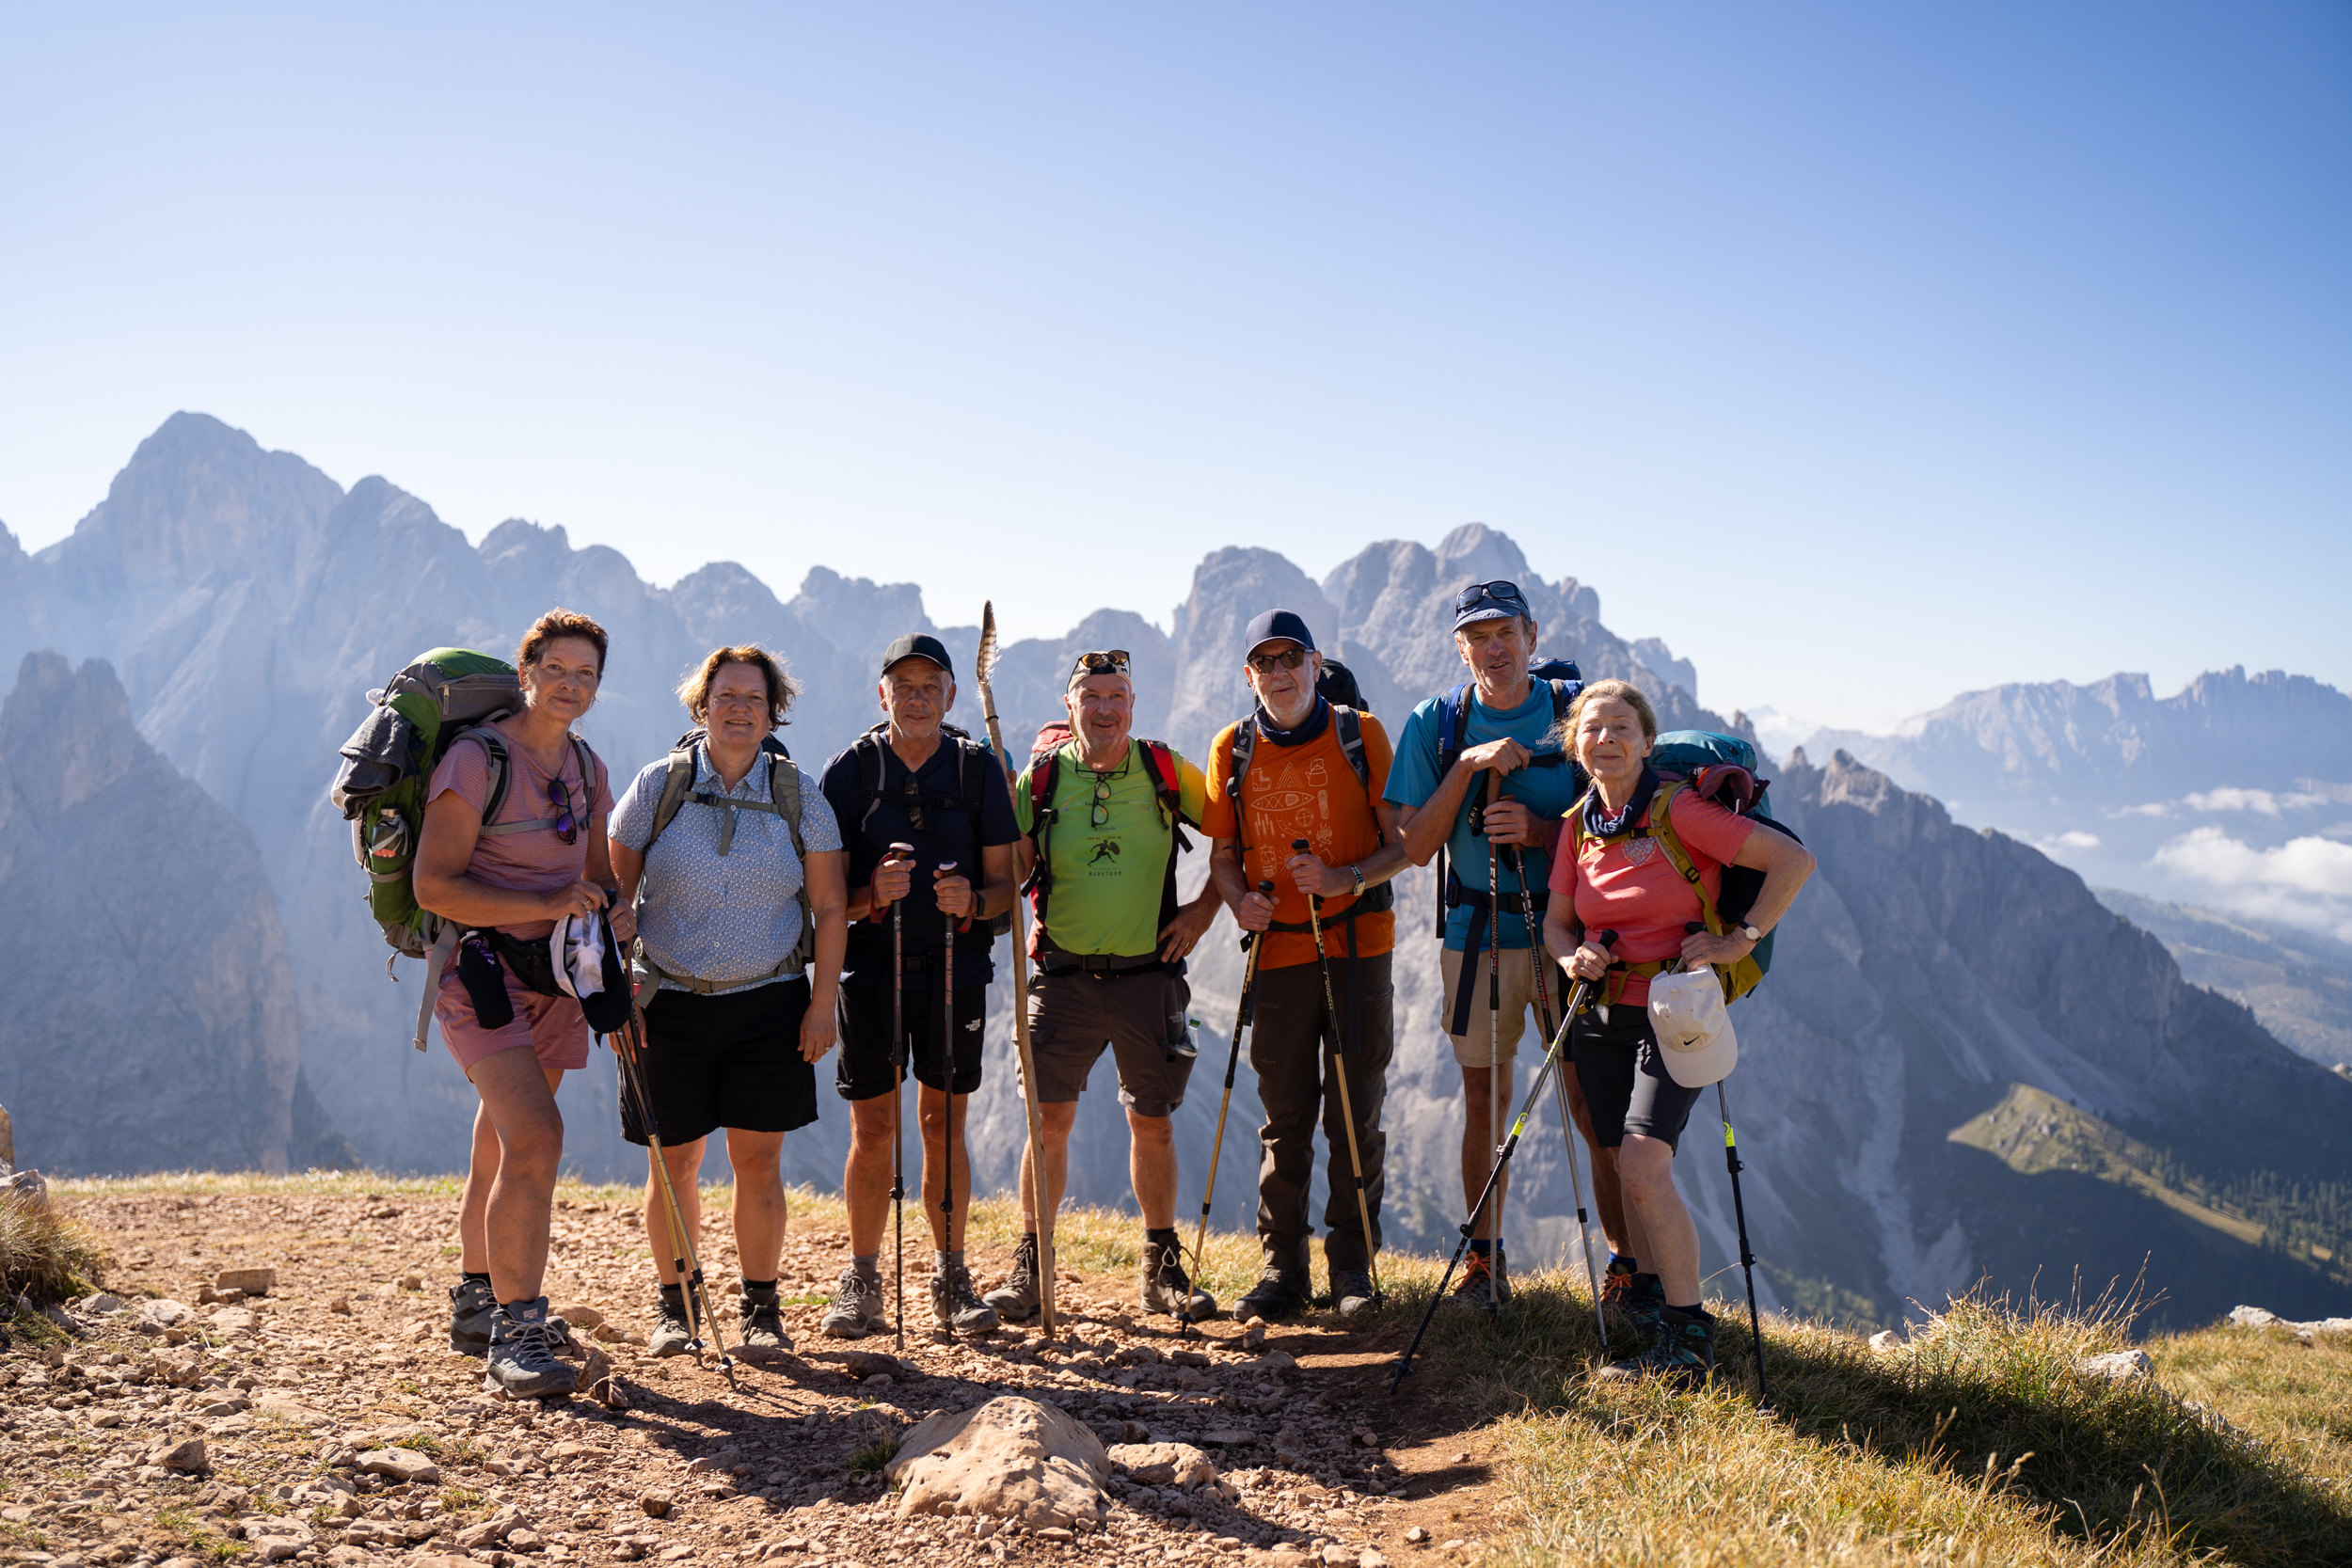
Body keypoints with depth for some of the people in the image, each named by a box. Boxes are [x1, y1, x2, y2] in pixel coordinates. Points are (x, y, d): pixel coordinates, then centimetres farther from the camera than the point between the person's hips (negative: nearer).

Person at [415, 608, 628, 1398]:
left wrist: (613, 913, -6)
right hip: (479, 968, -7)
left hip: (552, 975, 7)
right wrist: (547, 904, -23)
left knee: (502, 1149, 17)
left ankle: (475, 1303, 33)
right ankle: (513, 1333, -12)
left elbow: (600, 876, 16)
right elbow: (434, 886, -17)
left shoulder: (585, 767, 10)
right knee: (535, 1139, -20)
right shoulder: (475, 758, -13)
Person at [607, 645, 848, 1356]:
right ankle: (673, 1305, 24)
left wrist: (823, 1003, -2)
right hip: (670, 1002, 0)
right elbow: (616, 895, 4)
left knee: (758, 1161, 3)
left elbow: (829, 909, 3)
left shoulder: (799, 795, 1)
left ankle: (761, 1309, 18)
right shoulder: (657, 786, 0)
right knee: (673, 1163, 5)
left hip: (770, 1003, 0)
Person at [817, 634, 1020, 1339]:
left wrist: (974, 899, -18)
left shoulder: (979, 769, 4)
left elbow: (1004, 884, 4)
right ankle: (861, 1283, 16)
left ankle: (950, 1278, 19)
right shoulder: (850, 770, 1)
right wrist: (871, 894, -20)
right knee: (873, 1128, 2)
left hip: (956, 965, 1)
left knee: (945, 1124, 6)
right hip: (872, 962, -1)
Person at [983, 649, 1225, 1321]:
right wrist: (997, 802, -16)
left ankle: (1163, 1269, 23)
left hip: (1149, 974, 1)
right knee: (1050, 1118, -2)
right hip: (1064, 975, 0)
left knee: (1153, 1122, 9)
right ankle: (1028, 1267, 12)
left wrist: (1205, 907, 3)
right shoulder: (1040, 777, -1)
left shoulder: (1167, 772, 0)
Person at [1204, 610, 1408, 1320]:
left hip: (1359, 946, -1)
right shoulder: (1232, 749, 5)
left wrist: (1345, 878, -19)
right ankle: (1283, 1266, 18)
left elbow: (1402, 843, -2)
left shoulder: (1361, 735, -1)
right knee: (1284, 1117, 7)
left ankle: (1352, 1261, 19)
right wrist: (1240, 899, -11)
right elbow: (1222, 853, 10)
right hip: (1279, 949, 2)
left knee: (1355, 1114, 5)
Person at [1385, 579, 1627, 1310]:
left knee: (1594, 1105, -3)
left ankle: (1630, 1267, 10)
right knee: (1483, 1100, 9)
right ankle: (1485, 1262, 23)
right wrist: (1467, 766, -16)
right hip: (1475, 933, 1)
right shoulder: (1435, 724, 3)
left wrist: (1539, 830, -17)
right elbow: (1415, 846, -4)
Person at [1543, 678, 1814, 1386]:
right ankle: (1653, 1301, 26)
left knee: (1643, 1165, -18)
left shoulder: (1680, 811, -12)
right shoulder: (1579, 824, 6)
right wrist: (1572, 957, -10)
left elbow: (1794, 859, -12)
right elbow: (1555, 921, 12)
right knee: (1630, 1172, 9)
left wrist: (1742, 941, -15)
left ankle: (1691, 1342, -7)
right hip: (1603, 1012, 6)